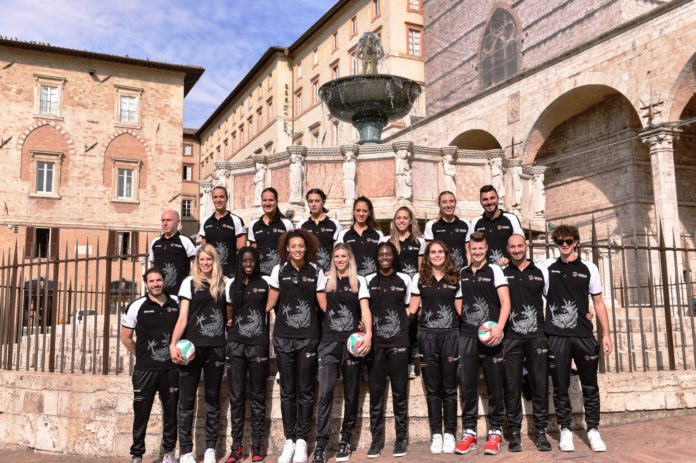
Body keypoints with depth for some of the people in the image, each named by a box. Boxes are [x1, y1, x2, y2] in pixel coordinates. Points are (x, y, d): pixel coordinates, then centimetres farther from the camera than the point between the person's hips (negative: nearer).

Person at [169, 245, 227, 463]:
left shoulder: (223, 283, 10)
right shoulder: (190, 282, 3)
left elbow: (228, 313, 13)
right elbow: (183, 317, -2)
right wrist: (173, 343, -14)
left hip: (216, 347, 2)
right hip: (192, 345, -2)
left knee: (213, 398, 7)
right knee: (187, 399, 1)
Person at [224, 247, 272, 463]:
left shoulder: (265, 282, 2)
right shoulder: (232, 283, 9)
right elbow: (229, 312, 16)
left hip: (258, 344, -2)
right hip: (235, 344, 2)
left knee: (257, 396, 5)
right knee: (236, 396, 3)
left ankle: (257, 445, 12)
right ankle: (236, 446, 10)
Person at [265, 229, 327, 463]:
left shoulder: (316, 272, 2)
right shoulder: (279, 270, 3)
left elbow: (324, 304, 3)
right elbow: (271, 302, 5)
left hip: (308, 338, -1)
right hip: (283, 337, 1)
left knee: (305, 391, 4)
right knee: (287, 390, 7)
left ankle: (301, 441, 14)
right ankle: (289, 441, 15)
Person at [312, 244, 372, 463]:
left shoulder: (359, 281, 6)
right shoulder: (326, 279, 10)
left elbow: (365, 309, -4)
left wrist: (368, 333, -17)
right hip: (329, 341, 0)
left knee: (351, 393, 7)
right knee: (325, 393, -10)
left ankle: (345, 440, 19)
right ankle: (321, 445, -8)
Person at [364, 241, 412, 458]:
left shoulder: (404, 279, 6)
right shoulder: (368, 280, 7)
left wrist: (404, 329, 0)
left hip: (398, 342, -1)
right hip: (375, 342, 1)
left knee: (399, 391, 3)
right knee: (376, 391, 3)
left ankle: (401, 437, 13)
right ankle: (376, 438, 11)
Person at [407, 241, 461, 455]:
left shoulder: (455, 278, 8)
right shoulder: (419, 278, 6)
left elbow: (460, 310, 10)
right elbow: (412, 308, 5)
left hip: (450, 335, 0)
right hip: (427, 335, 0)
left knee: (449, 387, 4)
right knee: (432, 387, 4)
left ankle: (449, 433, 13)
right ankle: (436, 434, 12)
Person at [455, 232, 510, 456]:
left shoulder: (494, 270, 1)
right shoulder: (461, 273, 11)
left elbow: (506, 303, -6)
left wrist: (499, 328, -19)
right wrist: (459, 324, 5)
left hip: (490, 336, -3)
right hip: (467, 335, 3)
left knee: (494, 385, 3)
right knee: (467, 385, 5)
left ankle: (495, 433, 14)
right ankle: (469, 433, 14)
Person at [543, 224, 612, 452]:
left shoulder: (588, 268, 4)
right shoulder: (548, 266, 5)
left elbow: (598, 302, 6)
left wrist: (606, 334, 2)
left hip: (584, 335, 0)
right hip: (556, 336, 0)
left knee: (590, 385, 6)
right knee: (560, 386, 5)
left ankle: (593, 430, 19)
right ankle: (565, 430, 18)